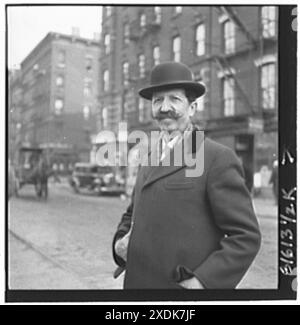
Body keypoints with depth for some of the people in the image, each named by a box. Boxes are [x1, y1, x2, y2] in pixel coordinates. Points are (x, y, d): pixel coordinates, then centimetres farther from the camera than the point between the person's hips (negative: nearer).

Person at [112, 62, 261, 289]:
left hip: (186, 284, -6)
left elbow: (246, 237, -14)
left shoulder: (218, 158, -13)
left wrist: (202, 281, -21)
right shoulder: (151, 161, 8)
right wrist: (120, 242, 0)